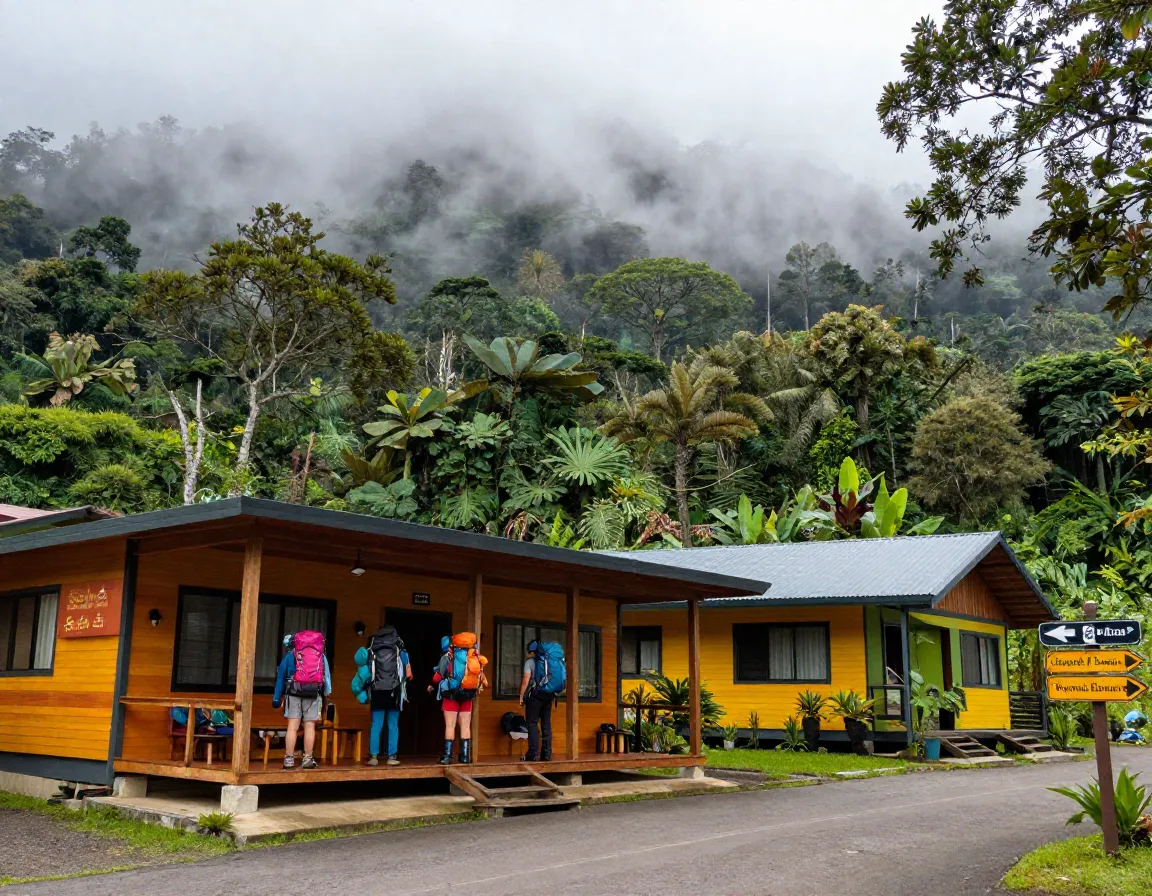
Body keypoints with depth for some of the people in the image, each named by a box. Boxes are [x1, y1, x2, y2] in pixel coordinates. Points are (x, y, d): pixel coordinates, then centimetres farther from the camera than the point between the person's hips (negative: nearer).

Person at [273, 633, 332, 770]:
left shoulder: (290, 655, 10)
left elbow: (281, 677, 8)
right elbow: (327, 675, 10)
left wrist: (277, 698, 10)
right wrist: (325, 694, 12)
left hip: (294, 694, 0)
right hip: (313, 695, 0)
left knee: (292, 727, -1)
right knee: (310, 727, 1)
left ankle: (289, 759, -2)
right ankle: (307, 759, 2)